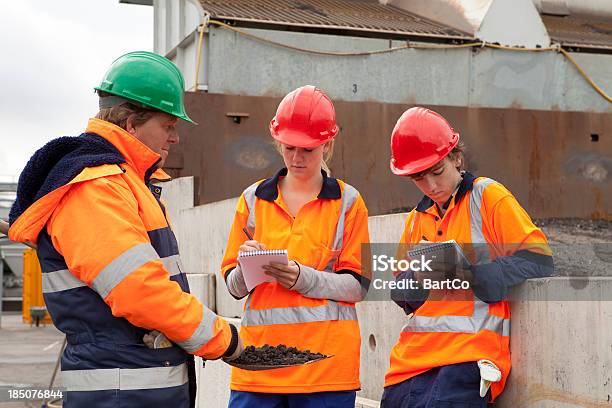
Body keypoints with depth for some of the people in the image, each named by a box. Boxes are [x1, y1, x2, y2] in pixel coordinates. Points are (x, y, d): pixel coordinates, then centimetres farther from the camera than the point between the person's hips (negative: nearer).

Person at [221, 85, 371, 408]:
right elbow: (234, 286, 11)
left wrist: (305, 278, -15)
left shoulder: (347, 202, 6)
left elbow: (358, 286, 0)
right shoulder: (253, 198, 11)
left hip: (327, 359, -2)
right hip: (259, 353, 2)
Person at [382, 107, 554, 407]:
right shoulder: (417, 217, 18)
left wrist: (466, 271, -13)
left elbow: (538, 260, -6)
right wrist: (418, 276, -4)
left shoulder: (487, 196, 1)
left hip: (471, 347, -5)